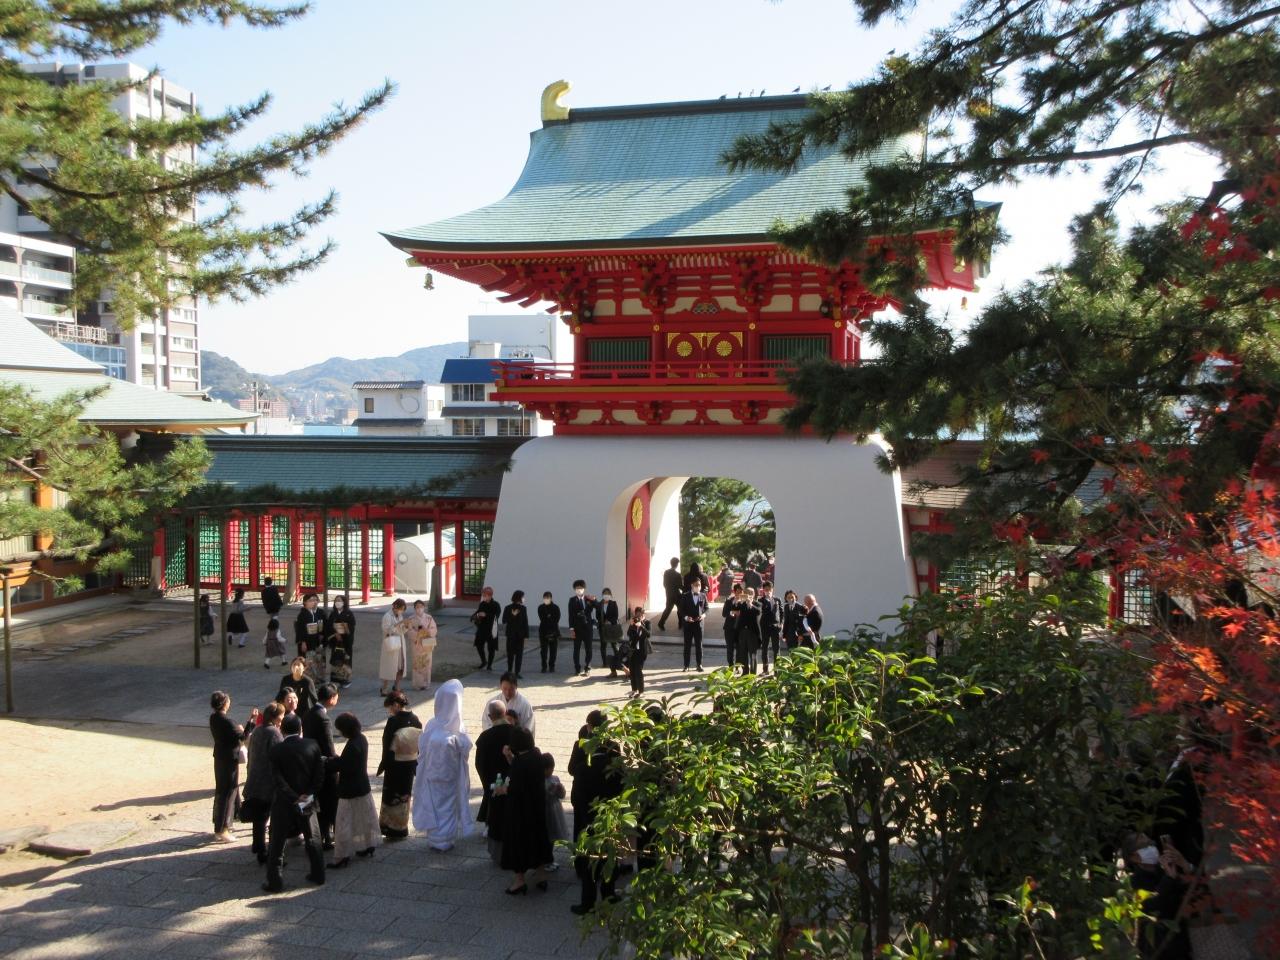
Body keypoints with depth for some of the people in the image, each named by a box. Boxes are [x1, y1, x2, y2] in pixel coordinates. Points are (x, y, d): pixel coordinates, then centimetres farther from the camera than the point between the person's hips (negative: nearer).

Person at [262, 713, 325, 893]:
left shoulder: (276, 750, -12)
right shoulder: (313, 746, -5)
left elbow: (278, 779, -17)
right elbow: (320, 773, -7)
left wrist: (294, 798, -15)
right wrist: (309, 794, -7)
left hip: (284, 803, -3)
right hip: (307, 802, 3)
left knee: (277, 843, 7)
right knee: (311, 839, 19)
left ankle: (275, 882, 9)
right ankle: (318, 874, 24)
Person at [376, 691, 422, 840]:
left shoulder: (393, 721, -18)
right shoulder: (415, 720, -1)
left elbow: (387, 746, -16)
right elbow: (420, 745, 4)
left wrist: (382, 766, -7)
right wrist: (415, 764, 12)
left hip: (394, 765, -6)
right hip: (410, 765, 6)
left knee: (391, 797, 9)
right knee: (404, 797, 17)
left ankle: (391, 828, 16)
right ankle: (402, 829, 25)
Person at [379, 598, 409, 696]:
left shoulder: (400, 616, 10)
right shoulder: (387, 616, -11)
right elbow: (387, 630, -20)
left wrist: (406, 626, -8)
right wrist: (398, 624, -25)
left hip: (400, 644, 7)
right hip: (391, 644, -7)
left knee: (401, 666, 7)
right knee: (389, 666, -3)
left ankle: (396, 686, 20)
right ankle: (384, 688, 5)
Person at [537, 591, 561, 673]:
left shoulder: (555, 608, -1)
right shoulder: (540, 608, 4)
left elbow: (556, 620, -5)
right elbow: (542, 619, 0)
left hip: (553, 631, -1)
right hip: (543, 631, 1)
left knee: (553, 650, 2)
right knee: (544, 650, -1)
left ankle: (552, 667, 10)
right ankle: (544, 667, 3)